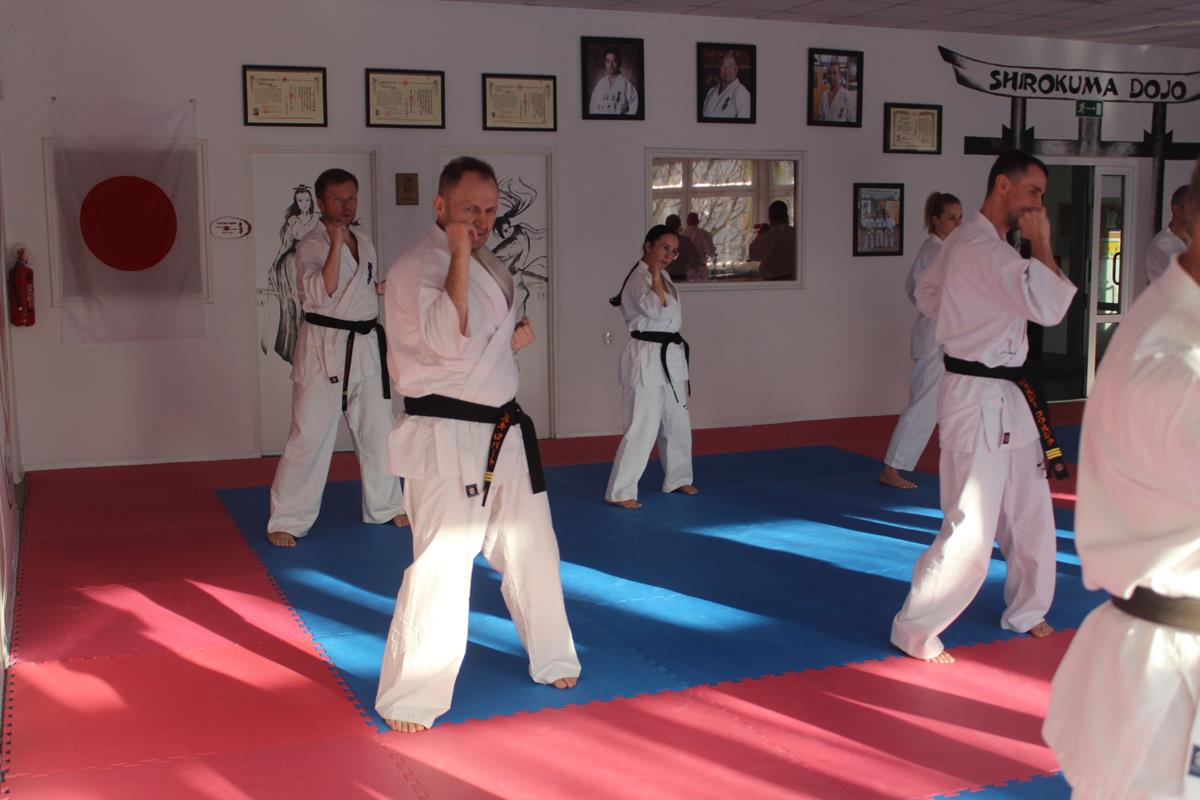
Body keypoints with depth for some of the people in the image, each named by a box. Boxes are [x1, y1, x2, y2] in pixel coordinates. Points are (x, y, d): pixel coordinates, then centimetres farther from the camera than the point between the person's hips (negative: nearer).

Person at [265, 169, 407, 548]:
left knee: (377, 431, 15)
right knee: (310, 436, -7)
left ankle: (385, 507, 30)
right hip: (324, 349, -7)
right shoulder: (311, 245, -11)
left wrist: (384, 287, 9)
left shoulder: (364, 242, 12)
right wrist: (336, 243, -28)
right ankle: (286, 521, 2)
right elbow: (320, 295, -26)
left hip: (365, 346, 7)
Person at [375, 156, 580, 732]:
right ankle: (408, 700, 4)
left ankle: (551, 659, 38)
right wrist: (460, 257, -26)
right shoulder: (414, 269, -14)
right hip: (445, 440, -9)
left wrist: (516, 338, 3)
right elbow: (448, 342, -28)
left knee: (532, 549, 18)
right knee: (441, 565, -11)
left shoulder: (492, 268, 14)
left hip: (504, 432, 9)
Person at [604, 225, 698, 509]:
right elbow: (657, 311, -29)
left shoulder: (663, 277, 13)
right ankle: (620, 491, -4)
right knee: (642, 428, -10)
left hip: (671, 356, 9)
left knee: (678, 424, 18)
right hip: (647, 358, -9)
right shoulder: (639, 279, -15)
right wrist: (656, 274, -22)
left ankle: (677, 479, 34)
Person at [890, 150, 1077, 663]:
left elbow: (927, 294, 23)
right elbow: (1050, 306, -29)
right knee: (970, 534, -7)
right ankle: (914, 630, 6)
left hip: (1007, 396, 11)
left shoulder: (965, 241, 10)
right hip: (979, 401, -11)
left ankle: (1025, 612, 36)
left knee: (1031, 516, 19)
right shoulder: (984, 250, -22)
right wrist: (1042, 245, -16)